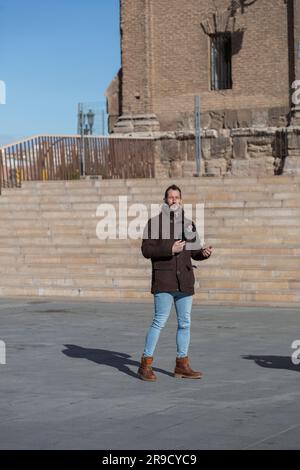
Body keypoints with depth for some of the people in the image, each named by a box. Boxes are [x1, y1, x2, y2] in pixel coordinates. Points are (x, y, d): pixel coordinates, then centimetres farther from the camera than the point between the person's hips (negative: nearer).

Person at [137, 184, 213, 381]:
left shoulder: (189, 224, 12)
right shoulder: (154, 223, 0)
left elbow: (194, 252, 15)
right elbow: (146, 250, -7)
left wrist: (204, 253, -7)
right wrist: (169, 249, -18)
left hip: (184, 282, 5)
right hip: (163, 281, -5)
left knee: (185, 323, 7)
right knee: (160, 321, -10)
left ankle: (182, 365, 15)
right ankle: (146, 365, -2)